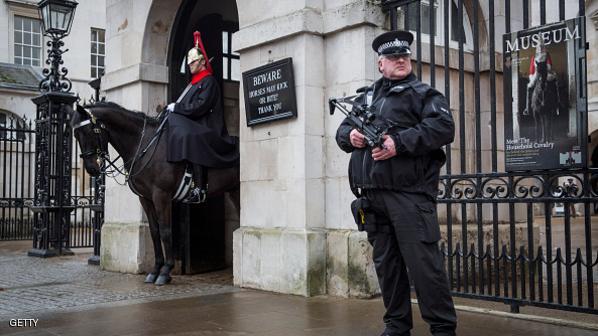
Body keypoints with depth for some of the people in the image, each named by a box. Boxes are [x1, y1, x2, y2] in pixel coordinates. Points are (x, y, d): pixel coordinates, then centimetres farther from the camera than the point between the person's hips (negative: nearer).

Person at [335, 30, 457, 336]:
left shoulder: (423, 94, 4)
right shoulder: (366, 97, 22)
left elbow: (444, 127, -12)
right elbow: (341, 130, 23)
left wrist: (399, 142, -20)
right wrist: (350, 135, -2)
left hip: (409, 193, -6)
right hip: (373, 196, 6)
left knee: (423, 262, -8)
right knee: (386, 264, 12)